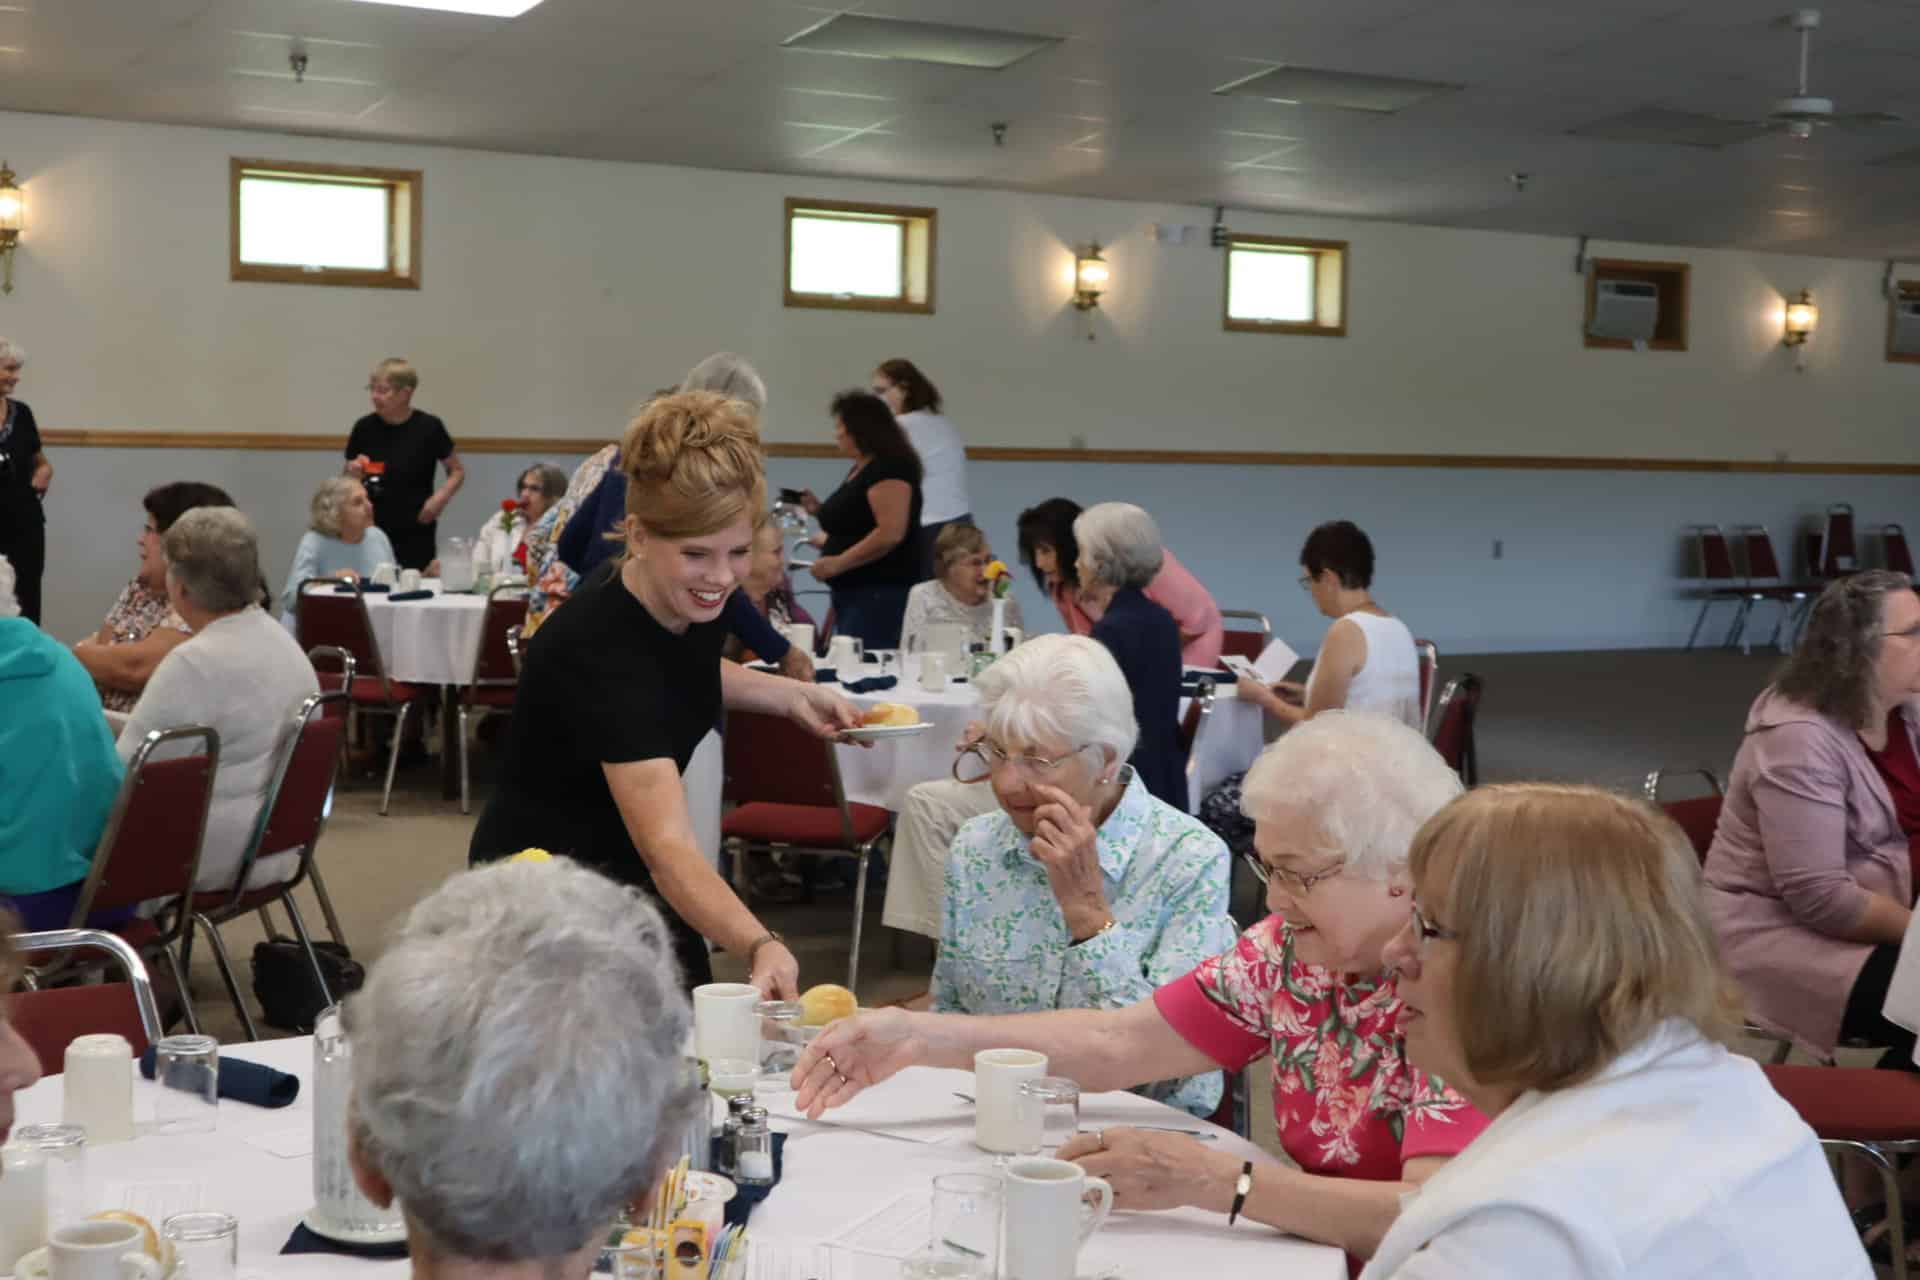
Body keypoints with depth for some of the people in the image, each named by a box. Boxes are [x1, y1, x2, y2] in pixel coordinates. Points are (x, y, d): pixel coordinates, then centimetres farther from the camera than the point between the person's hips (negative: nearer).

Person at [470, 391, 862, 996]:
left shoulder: (694, 601, -11)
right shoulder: (598, 649, -33)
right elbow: (668, 846, -44)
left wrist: (793, 695, -1)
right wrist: (761, 948, -59)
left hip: (634, 884, 8)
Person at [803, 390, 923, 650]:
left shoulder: (888, 469, -12)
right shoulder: (859, 470, 17)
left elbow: (890, 533, -22)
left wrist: (837, 563, -19)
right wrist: (821, 511, 13)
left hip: (879, 594, -10)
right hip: (852, 592, 10)